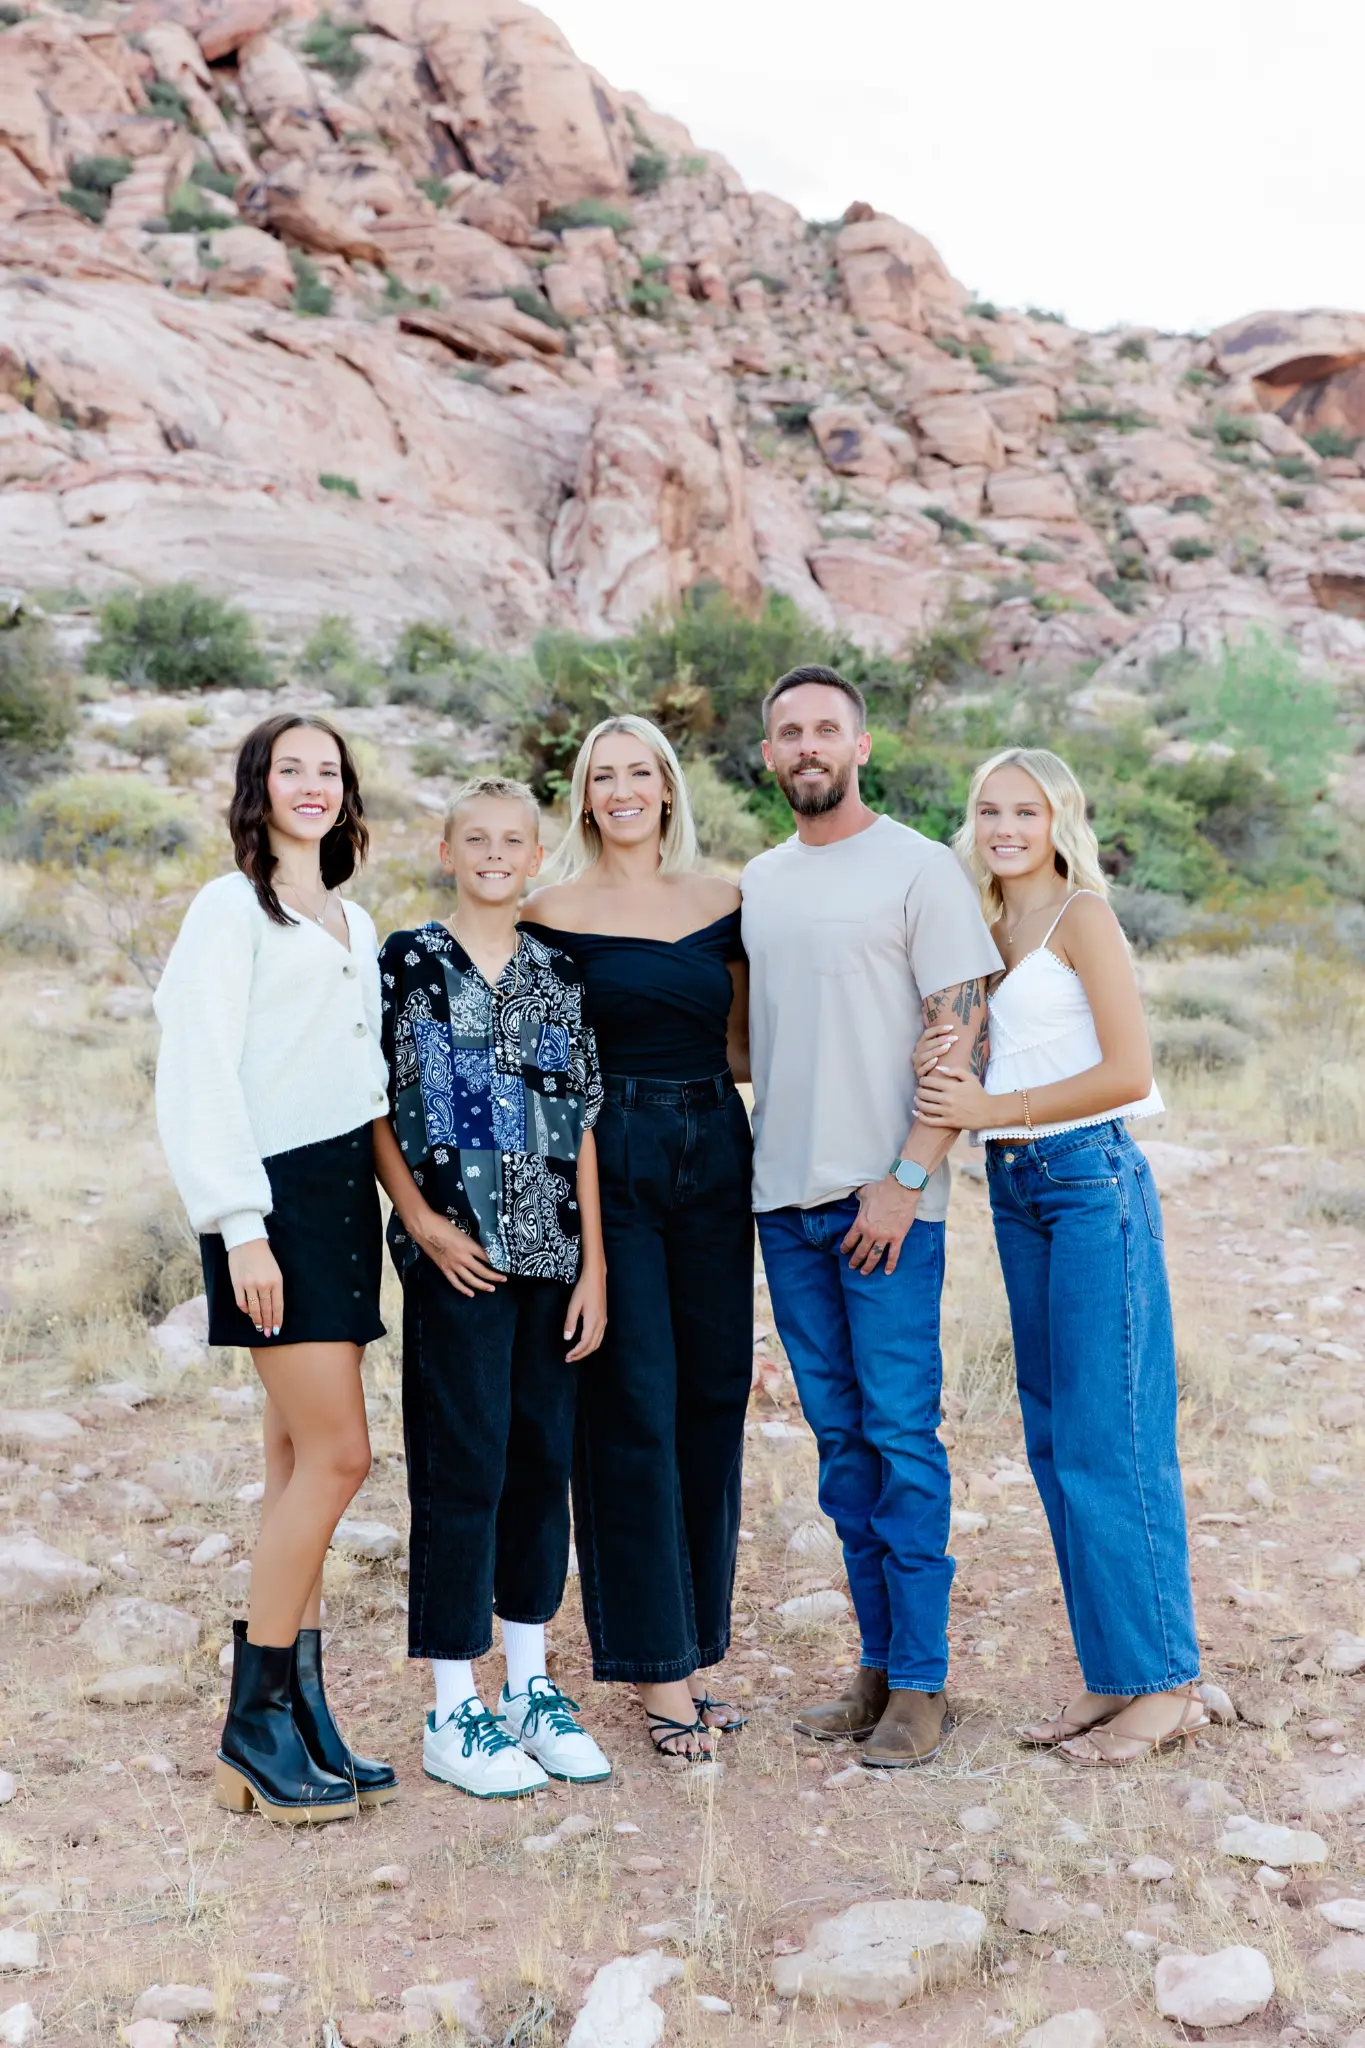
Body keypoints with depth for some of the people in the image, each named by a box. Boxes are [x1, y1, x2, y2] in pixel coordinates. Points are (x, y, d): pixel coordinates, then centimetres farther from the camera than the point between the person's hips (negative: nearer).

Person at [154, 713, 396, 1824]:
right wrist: (240, 1224, -16)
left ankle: (299, 1713, 13)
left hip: (344, 1191, 7)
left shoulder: (355, 925, 20)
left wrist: (382, 1193, 9)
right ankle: (256, 1724, -1)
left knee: (302, 1458, 7)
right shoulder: (232, 907, -2)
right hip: (277, 1197, -7)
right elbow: (205, 1073, -9)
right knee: (337, 1454, -11)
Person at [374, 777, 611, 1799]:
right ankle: (453, 1713, 8)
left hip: (553, 1254, 4)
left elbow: (583, 1126, 8)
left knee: (544, 1460, 9)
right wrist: (422, 1220, -11)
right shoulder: (408, 963, 0)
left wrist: (594, 1262, 3)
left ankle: (530, 1685, 23)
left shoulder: (559, 975, 10)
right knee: (464, 1465, -3)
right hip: (457, 1254, -4)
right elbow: (373, 1107, -1)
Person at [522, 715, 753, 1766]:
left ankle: (697, 1647, 21)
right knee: (631, 1409, -2)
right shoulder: (555, 913, -1)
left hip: (714, 1151, 4)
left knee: (714, 1396, 7)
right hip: (608, 1158, -4)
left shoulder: (723, 903, 10)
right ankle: (658, 1668, 7)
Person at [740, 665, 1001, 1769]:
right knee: (841, 1437, 10)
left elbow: (965, 1036, -9)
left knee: (902, 1434, -4)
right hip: (785, 1199, 6)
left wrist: (907, 1179, -16)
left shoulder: (920, 868, -4)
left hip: (887, 1198, -6)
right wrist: (754, 1162, 11)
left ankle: (921, 1680, 6)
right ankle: (880, 1664, 20)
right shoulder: (756, 881, 15)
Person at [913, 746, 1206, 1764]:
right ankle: (1110, 1675, 19)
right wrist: (948, 1074, -5)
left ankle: (1165, 1681, 5)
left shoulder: (1081, 915, -6)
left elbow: (1128, 1071, -13)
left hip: (1092, 1179, -8)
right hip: (1016, 1187, 8)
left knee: (1108, 1437, -6)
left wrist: (994, 1108, -13)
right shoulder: (994, 928, 16)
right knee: (1054, 1438, 10)